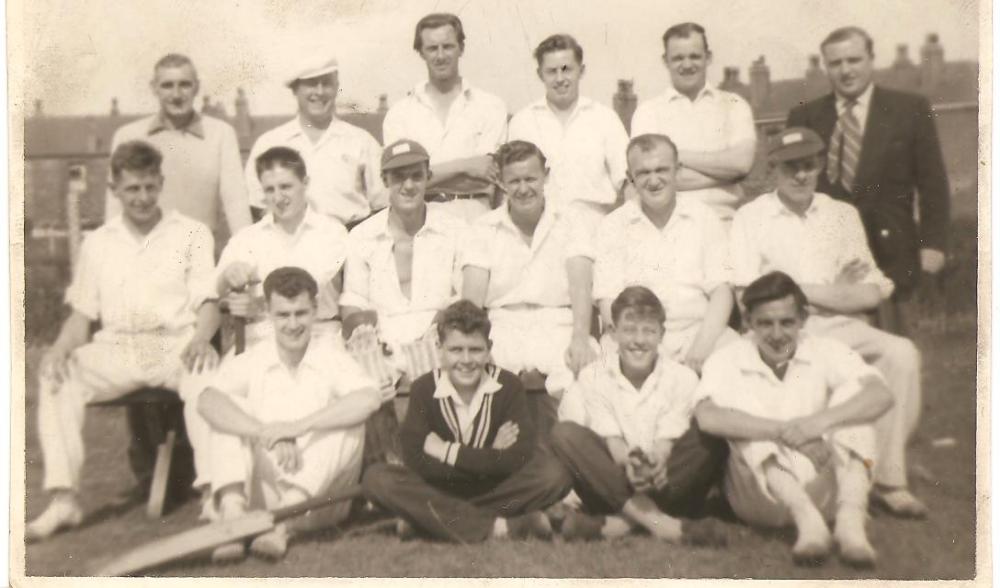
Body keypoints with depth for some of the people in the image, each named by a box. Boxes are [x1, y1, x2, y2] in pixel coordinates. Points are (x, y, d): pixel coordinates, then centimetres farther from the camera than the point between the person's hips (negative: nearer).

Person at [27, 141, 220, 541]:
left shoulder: (192, 234, 12)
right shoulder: (98, 243, 19)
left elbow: (208, 302, 3)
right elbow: (82, 313, 16)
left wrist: (200, 338, -20)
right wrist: (61, 347, -6)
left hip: (175, 344, -3)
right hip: (115, 350, 3)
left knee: (205, 371, -36)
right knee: (56, 376, -25)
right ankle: (64, 498, -24)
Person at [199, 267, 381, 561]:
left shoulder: (331, 358, -2)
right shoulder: (251, 361, 2)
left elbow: (370, 398, -22)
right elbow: (207, 400, -17)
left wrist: (300, 425, -29)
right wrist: (268, 434, -31)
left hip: (317, 495, -1)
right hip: (264, 488, 1)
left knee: (349, 421, -24)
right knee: (231, 408, -12)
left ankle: (280, 526, -33)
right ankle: (232, 517, -30)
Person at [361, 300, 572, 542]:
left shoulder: (508, 385, -8)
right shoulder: (424, 388, -9)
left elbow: (519, 458, -20)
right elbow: (416, 462, -20)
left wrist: (448, 452, -16)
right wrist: (491, 457, -20)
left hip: (497, 490, 0)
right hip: (441, 490, 0)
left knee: (553, 473, -27)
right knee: (376, 478, -26)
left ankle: (428, 521, -23)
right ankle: (504, 526, -29)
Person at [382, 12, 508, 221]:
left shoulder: (491, 107, 8)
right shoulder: (399, 113, 11)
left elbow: (484, 179, -3)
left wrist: (426, 177, -4)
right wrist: (462, 165, -6)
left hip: (475, 220, 0)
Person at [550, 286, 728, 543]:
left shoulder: (682, 377, -4)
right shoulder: (594, 376, -4)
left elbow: (666, 442, -10)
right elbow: (611, 440, -9)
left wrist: (657, 464, -35)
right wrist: (628, 464, -33)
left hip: (664, 485, 0)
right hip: (614, 483, 0)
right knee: (564, 433, -23)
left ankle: (625, 519, -29)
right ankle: (654, 518, -33)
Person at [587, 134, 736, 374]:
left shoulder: (704, 218, 12)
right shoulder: (612, 226, 8)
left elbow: (721, 290, 4)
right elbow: (608, 303, -1)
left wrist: (703, 344, -14)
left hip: (700, 330, 1)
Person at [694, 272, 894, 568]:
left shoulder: (825, 352, 2)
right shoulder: (727, 362, -2)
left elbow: (882, 396, -15)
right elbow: (707, 416, -23)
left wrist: (820, 421, -32)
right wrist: (784, 430, -31)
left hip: (823, 491, 2)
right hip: (760, 497, -1)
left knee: (851, 391, -15)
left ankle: (851, 519, -34)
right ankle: (808, 521, -40)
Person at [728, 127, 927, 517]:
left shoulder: (843, 215, 18)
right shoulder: (751, 219, 8)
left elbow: (874, 292, 9)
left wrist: (803, 290, -7)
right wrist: (834, 291, -3)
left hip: (843, 330, 4)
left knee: (901, 353, -23)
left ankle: (888, 477, -16)